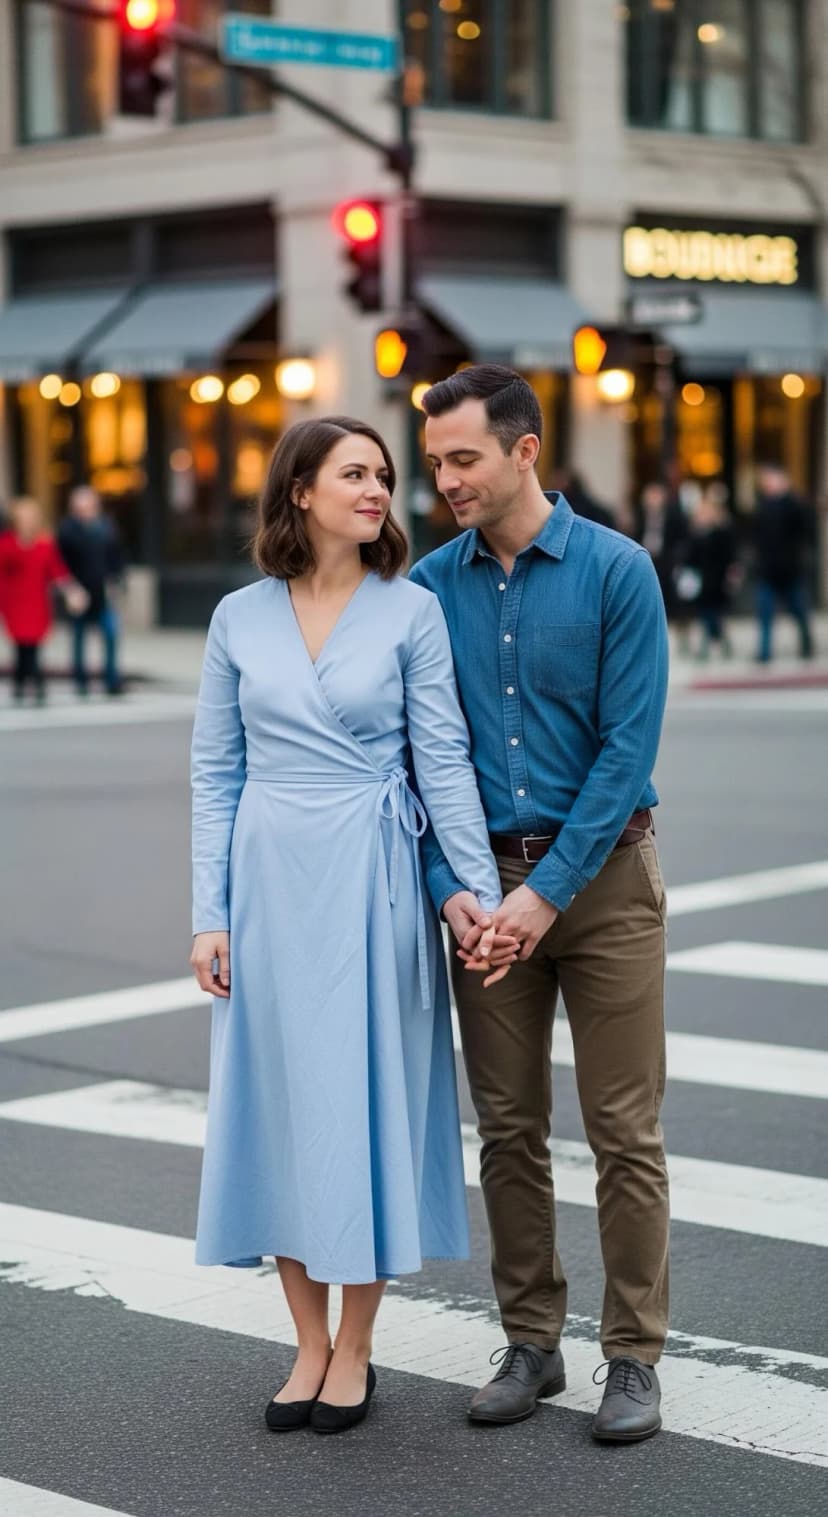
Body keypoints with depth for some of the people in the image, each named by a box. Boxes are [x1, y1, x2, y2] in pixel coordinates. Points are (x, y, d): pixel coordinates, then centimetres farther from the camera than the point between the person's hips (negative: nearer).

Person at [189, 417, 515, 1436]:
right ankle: (310, 1344, 20)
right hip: (269, 881, 2)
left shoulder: (411, 612, -1)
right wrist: (207, 913, 1)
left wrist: (484, 892, -11)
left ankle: (355, 1349, 17)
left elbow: (443, 760, -3)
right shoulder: (240, 619, 4)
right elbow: (215, 773, 6)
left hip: (370, 882, -2)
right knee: (277, 1103, 6)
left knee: (364, 1101, 2)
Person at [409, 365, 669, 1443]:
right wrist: (450, 888, -9)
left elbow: (628, 747, -12)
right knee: (509, 1129, 9)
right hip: (487, 884, 4)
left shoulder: (615, 571, -8)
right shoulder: (430, 587, 3)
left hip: (603, 875, -3)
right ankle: (530, 1343, 20)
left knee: (625, 1132, 0)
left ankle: (634, 1357, 9)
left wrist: (548, 890, -16)